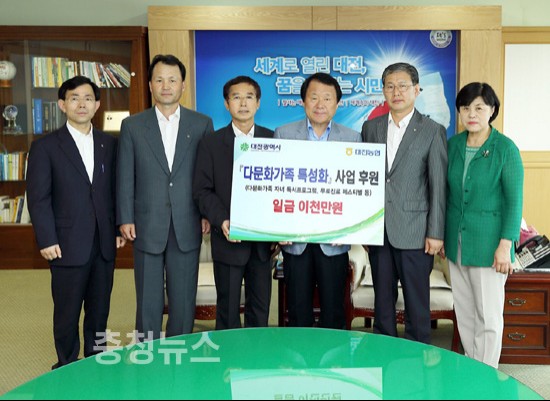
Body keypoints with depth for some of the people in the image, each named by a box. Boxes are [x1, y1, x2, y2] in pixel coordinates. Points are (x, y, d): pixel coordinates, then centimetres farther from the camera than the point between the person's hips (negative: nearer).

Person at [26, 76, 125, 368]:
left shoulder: (110, 144, 9)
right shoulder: (45, 147, -1)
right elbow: (38, 198, -4)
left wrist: (119, 229, 6)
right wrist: (47, 240, -10)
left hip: (104, 244, 3)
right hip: (68, 245, -3)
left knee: (100, 311, 12)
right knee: (67, 314, 7)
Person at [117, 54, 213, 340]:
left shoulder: (202, 124, 4)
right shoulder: (132, 125, 4)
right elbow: (125, 176, 3)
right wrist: (125, 219, -3)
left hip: (187, 227, 0)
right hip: (147, 226, 0)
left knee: (184, 300, 9)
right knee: (148, 301, 8)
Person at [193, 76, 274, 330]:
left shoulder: (272, 140, 5)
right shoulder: (211, 143, 1)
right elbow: (202, 190, -1)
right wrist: (221, 221, -16)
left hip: (263, 239, 2)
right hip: (229, 240, -2)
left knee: (260, 308, 11)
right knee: (228, 310, 9)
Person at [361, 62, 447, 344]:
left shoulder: (432, 131, -2)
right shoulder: (370, 127, 10)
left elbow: (439, 185, -5)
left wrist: (436, 233, -8)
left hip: (414, 232, -4)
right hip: (378, 229, 4)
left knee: (417, 301, 4)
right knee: (382, 299, 14)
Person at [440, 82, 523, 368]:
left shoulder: (505, 148, -9)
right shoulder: (453, 144, 5)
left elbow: (514, 200, -9)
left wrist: (505, 245, -14)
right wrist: (442, 235, 11)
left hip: (488, 242, -5)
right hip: (457, 240, 5)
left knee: (488, 315, 4)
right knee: (464, 312, 13)